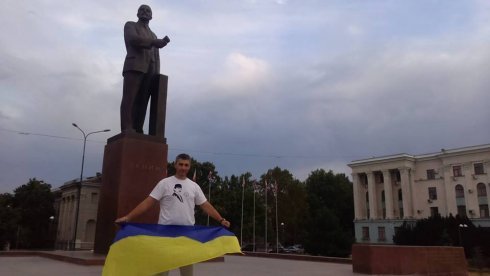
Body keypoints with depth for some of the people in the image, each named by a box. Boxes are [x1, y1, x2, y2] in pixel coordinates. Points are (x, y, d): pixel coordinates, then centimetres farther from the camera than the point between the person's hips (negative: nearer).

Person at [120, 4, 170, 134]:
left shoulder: (153, 35, 32)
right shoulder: (130, 25, 18)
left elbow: (156, 57, 20)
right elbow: (134, 40, -5)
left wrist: (157, 75, 5)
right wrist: (155, 42, -13)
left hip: (150, 71, 5)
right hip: (134, 66, -5)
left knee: (142, 102, -7)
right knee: (129, 98, -15)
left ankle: (137, 131, -15)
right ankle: (127, 130, -25)